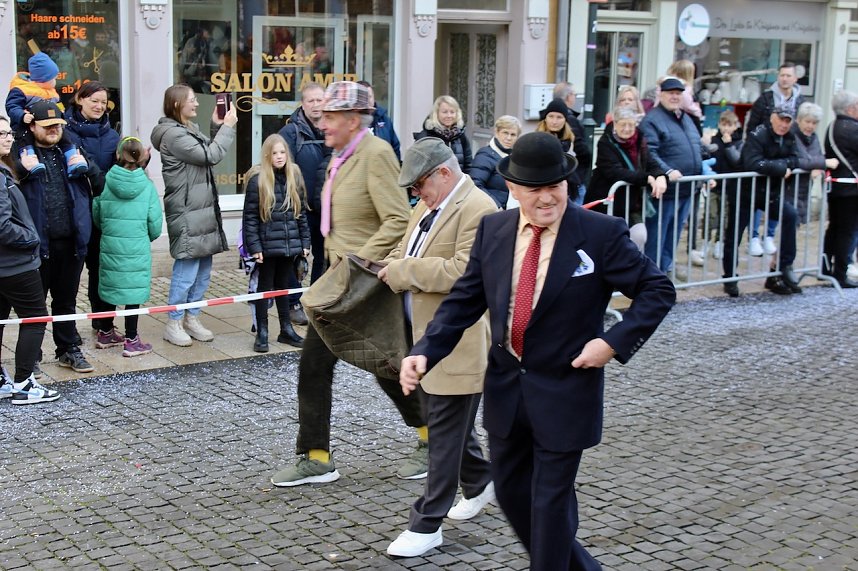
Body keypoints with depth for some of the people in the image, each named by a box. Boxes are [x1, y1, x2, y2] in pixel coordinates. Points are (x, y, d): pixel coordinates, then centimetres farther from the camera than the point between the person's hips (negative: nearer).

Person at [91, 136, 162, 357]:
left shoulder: (105, 182, -4)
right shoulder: (147, 186, -8)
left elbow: (96, 217, 5)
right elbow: (155, 226, -5)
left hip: (110, 248, 3)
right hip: (137, 251, -2)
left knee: (110, 288, 17)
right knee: (134, 291, 4)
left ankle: (106, 333, 30)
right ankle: (131, 341, 7)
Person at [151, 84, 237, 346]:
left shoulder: (190, 129, 16)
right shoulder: (173, 134, -15)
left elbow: (210, 152, 20)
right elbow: (210, 156, -17)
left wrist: (217, 127, 10)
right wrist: (227, 127, -8)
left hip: (202, 209, 10)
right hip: (186, 212, -10)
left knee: (203, 268, 13)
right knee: (187, 270, -6)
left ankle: (192, 318, 23)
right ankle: (173, 324, 5)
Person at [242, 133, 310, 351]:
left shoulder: (294, 176, 6)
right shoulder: (257, 179, -8)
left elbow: (301, 212, 10)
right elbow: (250, 216, -9)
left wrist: (305, 242, 7)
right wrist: (254, 247, -13)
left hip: (290, 244, 4)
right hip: (267, 245, -4)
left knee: (284, 286, 15)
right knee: (265, 287, 5)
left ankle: (286, 329, 24)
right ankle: (262, 333, 12)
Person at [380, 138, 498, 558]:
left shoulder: (477, 208, -17)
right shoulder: (429, 205, 13)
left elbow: (463, 271, -26)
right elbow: (408, 249, 23)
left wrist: (404, 271, -20)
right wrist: (394, 265, 2)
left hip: (458, 343, -10)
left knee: (445, 432, -2)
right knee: (445, 422, 20)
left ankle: (427, 523, 5)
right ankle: (480, 482, 41)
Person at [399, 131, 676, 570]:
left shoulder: (602, 233, -14)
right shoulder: (492, 230, -1)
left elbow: (658, 290, -8)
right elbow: (464, 300, 2)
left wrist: (614, 342, -19)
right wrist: (425, 352, -11)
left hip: (564, 394, -5)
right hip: (505, 387, 6)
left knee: (550, 502, 5)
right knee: (511, 493, 18)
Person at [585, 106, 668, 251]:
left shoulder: (639, 141, 5)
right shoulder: (605, 143, -12)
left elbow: (651, 164, 1)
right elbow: (615, 172, -24)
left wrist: (661, 177, -24)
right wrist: (647, 178, -32)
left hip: (632, 205, 4)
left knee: (639, 235, -15)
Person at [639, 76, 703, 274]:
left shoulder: (686, 119, 18)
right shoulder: (652, 120, -10)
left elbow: (697, 150, 26)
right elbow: (649, 153, -20)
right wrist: (667, 172, -29)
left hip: (686, 190, 8)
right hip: (665, 189, -8)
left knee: (674, 234, 15)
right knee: (657, 235, -2)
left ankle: (666, 267, 25)